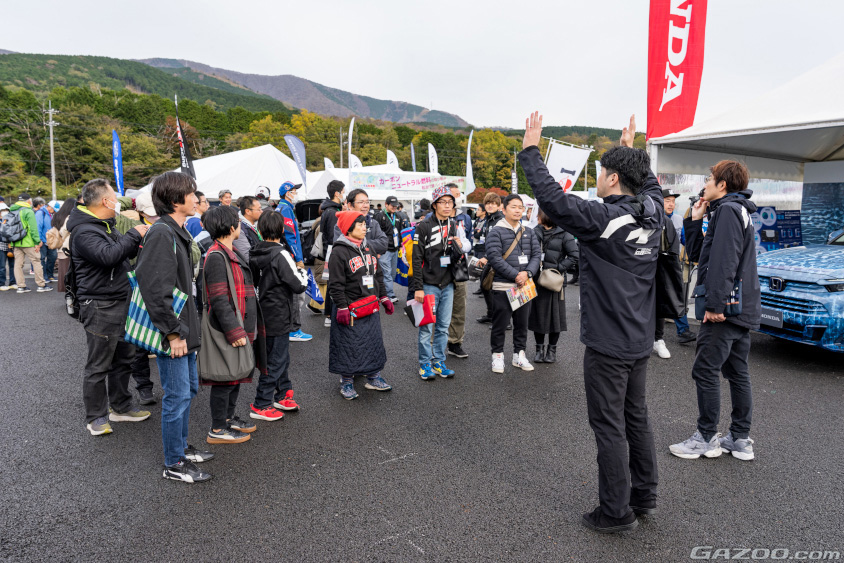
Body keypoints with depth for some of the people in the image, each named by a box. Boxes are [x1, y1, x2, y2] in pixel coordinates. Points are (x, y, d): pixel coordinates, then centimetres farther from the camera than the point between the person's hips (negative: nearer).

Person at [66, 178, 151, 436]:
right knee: (98, 366, 1)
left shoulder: (106, 226, 16)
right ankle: (95, 418, 14)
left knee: (124, 359, 17)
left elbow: (126, 253, 25)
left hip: (121, 303, 10)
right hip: (100, 308, -10)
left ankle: (121, 407, 31)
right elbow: (108, 255, -31)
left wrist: (139, 237, 8)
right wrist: (133, 235, -20)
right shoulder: (84, 232, -16)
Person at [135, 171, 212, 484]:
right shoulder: (162, 233, -19)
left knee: (189, 388, 20)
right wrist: (173, 332, -23)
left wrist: (187, 327, 19)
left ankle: (181, 446, 37)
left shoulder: (178, 231, 13)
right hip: (172, 333, -10)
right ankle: (174, 464, 16)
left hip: (184, 329, 10)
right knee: (177, 395, 0)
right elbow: (154, 287, -26)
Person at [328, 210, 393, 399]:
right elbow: (336, 284, -13)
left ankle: (373, 377, 27)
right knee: (349, 345, 2)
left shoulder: (368, 248, 12)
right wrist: (342, 307, -17)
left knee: (374, 341, 13)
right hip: (350, 309, -7)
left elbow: (378, 275, 19)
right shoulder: (339, 251, -11)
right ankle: (347, 381, 16)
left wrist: (383, 297, 16)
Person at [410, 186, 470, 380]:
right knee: (427, 326, 0)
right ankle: (425, 364, 14)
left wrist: (459, 247, -6)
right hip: (429, 285, -5)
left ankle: (438, 362, 22)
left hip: (447, 284, 5)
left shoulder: (453, 226, 11)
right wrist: (418, 287, -13)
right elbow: (417, 258, -9)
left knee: (443, 326, 10)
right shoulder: (424, 226, -7)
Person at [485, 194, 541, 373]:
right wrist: (515, 275, -17)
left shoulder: (529, 232, 13)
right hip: (503, 286, -5)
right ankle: (498, 355, 17)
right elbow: (494, 257, -14)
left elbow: (537, 254, 8)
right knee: (500, 324, 2)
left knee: (522, 323, 13)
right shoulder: (496, 232, -5)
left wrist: (527, 273, -11)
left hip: (525, 285, 5)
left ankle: (519, 354, 26)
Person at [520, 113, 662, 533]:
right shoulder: (652, 214, 2)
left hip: (608, 345, -8)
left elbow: (551, 196, -25)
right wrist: (632, 150, 35)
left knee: (609, 426, 3)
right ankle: (644, 495, 34)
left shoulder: (602, 219, -21)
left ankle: (616, 511, 15)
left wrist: (530, 149, -14)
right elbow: (650, 184, 25)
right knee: (636, 418, 20)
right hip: (640, 341, 8)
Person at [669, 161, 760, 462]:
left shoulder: (727, 210, -11)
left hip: (725, 310, -10)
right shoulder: (739, 211, 22)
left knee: (705, 372, -3)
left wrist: (715, 304, -25)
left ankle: (706, 438, 6)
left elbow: (724, 261, -23)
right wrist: (695, 221, 12)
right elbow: (699, 253, 21)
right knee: (737, 373, 13)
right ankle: (741, 439, 21)